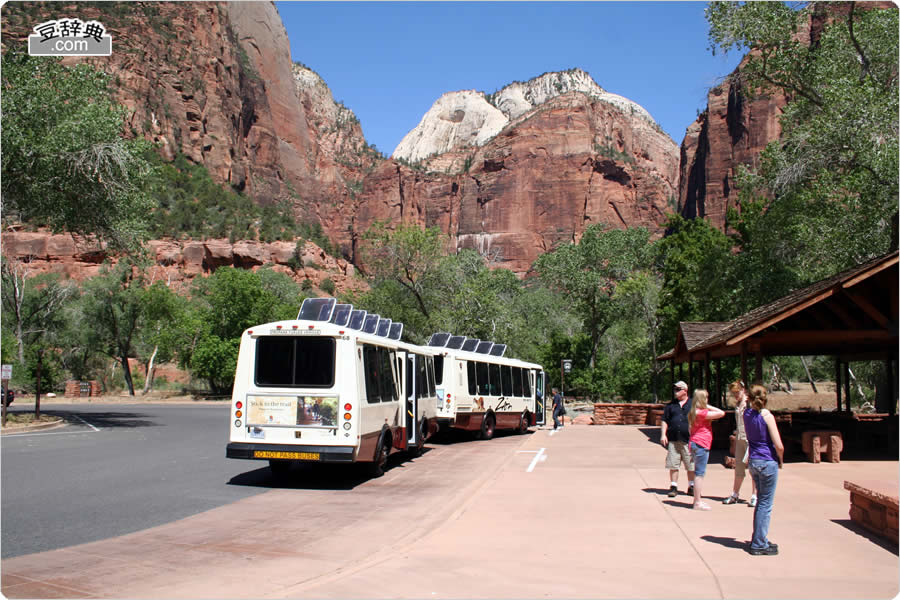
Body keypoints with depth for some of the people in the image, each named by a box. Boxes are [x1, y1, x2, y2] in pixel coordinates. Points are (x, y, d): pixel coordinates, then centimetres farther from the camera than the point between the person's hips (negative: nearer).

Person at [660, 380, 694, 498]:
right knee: (673, 465, 1)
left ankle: (691, 487, 17)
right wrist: (663, 434, 1)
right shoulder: (671, 405, 12)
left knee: (691, 466, 4)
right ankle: (673, 487, 9)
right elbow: (665, 421, 12)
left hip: (688, 441, -1)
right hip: (673, 440, 2)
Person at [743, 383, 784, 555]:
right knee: (765, 504, 0)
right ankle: (759, 544, 4)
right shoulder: (767, 416, -15)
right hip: (768, 462, -7)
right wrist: (781, 460, -1)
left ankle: (759, 540, 26)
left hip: (753, 462, 7)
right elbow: (779, 445, -14)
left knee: (761, 502, 19)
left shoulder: (747, 413, 3)